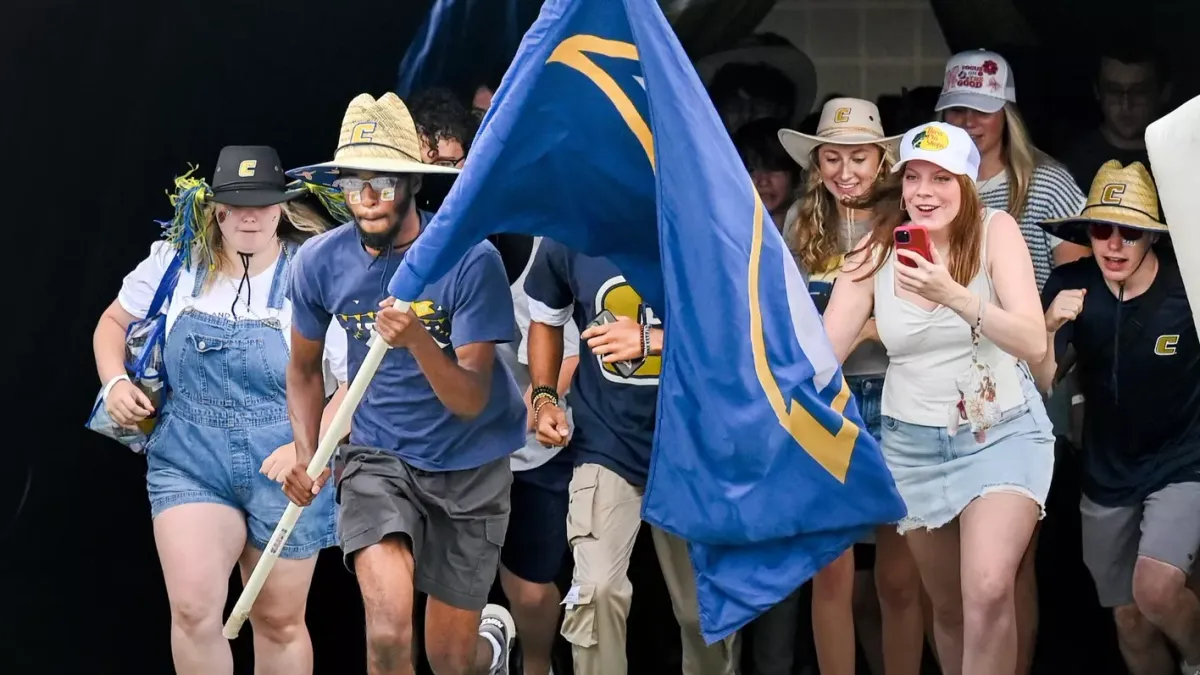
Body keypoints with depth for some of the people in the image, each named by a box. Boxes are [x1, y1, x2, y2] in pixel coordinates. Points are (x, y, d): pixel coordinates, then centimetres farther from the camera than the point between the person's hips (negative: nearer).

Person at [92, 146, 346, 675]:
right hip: (189, 464, 1)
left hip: (282, 467, -1)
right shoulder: (175, 262, 0)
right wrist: (115, 382, -1)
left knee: (279, 622, 10)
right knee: (193, 609, -15)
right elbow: (113, 322, 18)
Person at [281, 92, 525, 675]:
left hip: (471, 463, -1)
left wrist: (418, 341, -40)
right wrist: (307, 455, -4)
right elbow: (303, 369, 11)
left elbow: (471, 400, -22)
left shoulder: (470, 260, -19)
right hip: (378, 455, 1)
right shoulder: (320, 262, -9)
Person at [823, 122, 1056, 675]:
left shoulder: (995, 231, -11)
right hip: (913, 443, 4)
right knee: (948, 607, 12)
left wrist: (953, 295, -34)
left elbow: (1033, 343, -21)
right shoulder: (878, 248, -3)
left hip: (1000, 434, -3)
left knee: (988, 592, -25)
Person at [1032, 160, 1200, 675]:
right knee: (1129, 619, 11)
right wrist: (1049, 328, -33)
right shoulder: (1071, 285, -13)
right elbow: (1041, 385, -17)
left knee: (1156, 589, -26)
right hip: (1107, 474, 4)